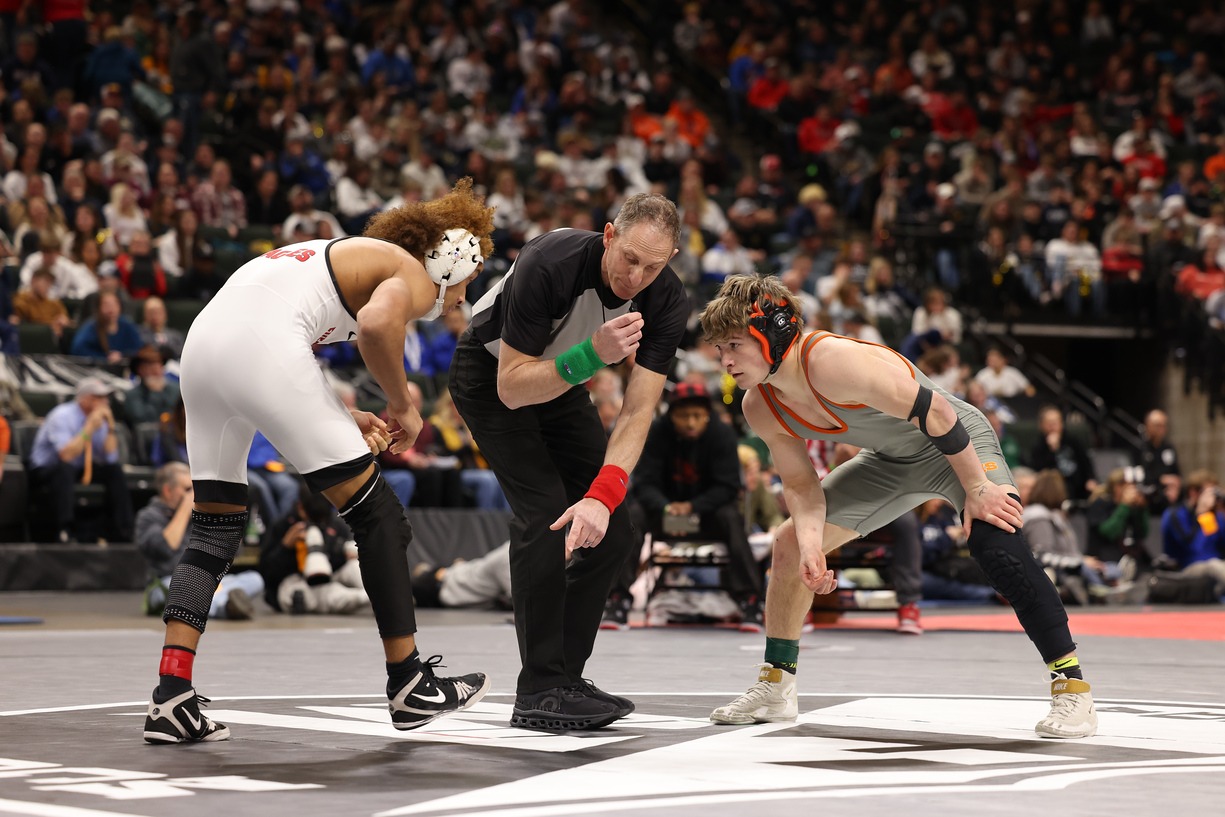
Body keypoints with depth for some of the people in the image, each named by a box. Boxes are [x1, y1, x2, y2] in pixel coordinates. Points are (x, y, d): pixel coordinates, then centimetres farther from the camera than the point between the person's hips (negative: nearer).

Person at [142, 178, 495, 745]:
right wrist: (403, 407, -1)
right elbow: (378, 324, -17)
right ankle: (411, 687, 13)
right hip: (262, 346, -8)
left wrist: (340, 419, 23)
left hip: (202, 343, 9)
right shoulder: (412, 274, 8)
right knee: (378, 516, 5)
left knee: (214, 530, 16)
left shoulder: (353, 255, 33)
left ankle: (171, 702, 5)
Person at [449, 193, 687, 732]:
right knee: (544, 513, -21)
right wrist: (592, 354, -47)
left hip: (562, 381, 6)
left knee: (611, 530, -3)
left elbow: (637, 410, -24)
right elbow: (512, 387, -33)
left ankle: (565, 678, 10)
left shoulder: (667, 301, -22)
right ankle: (539, 694, -17)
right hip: (490, 378, -6)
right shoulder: (549, 264, -36)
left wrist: (603, 494, -38)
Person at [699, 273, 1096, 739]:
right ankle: (775, 688, 22)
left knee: (992, 537, -32)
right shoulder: (760, 407, -12)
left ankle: (1072, 688, -25)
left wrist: (976, 490, -28)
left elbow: (936, 412, -33)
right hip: (891, 461, 8)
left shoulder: (831, 361, -36)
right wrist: (810, 547, -20)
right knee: (790, 544, 5)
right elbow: (801, 486, -1)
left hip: (959, 443, -8)